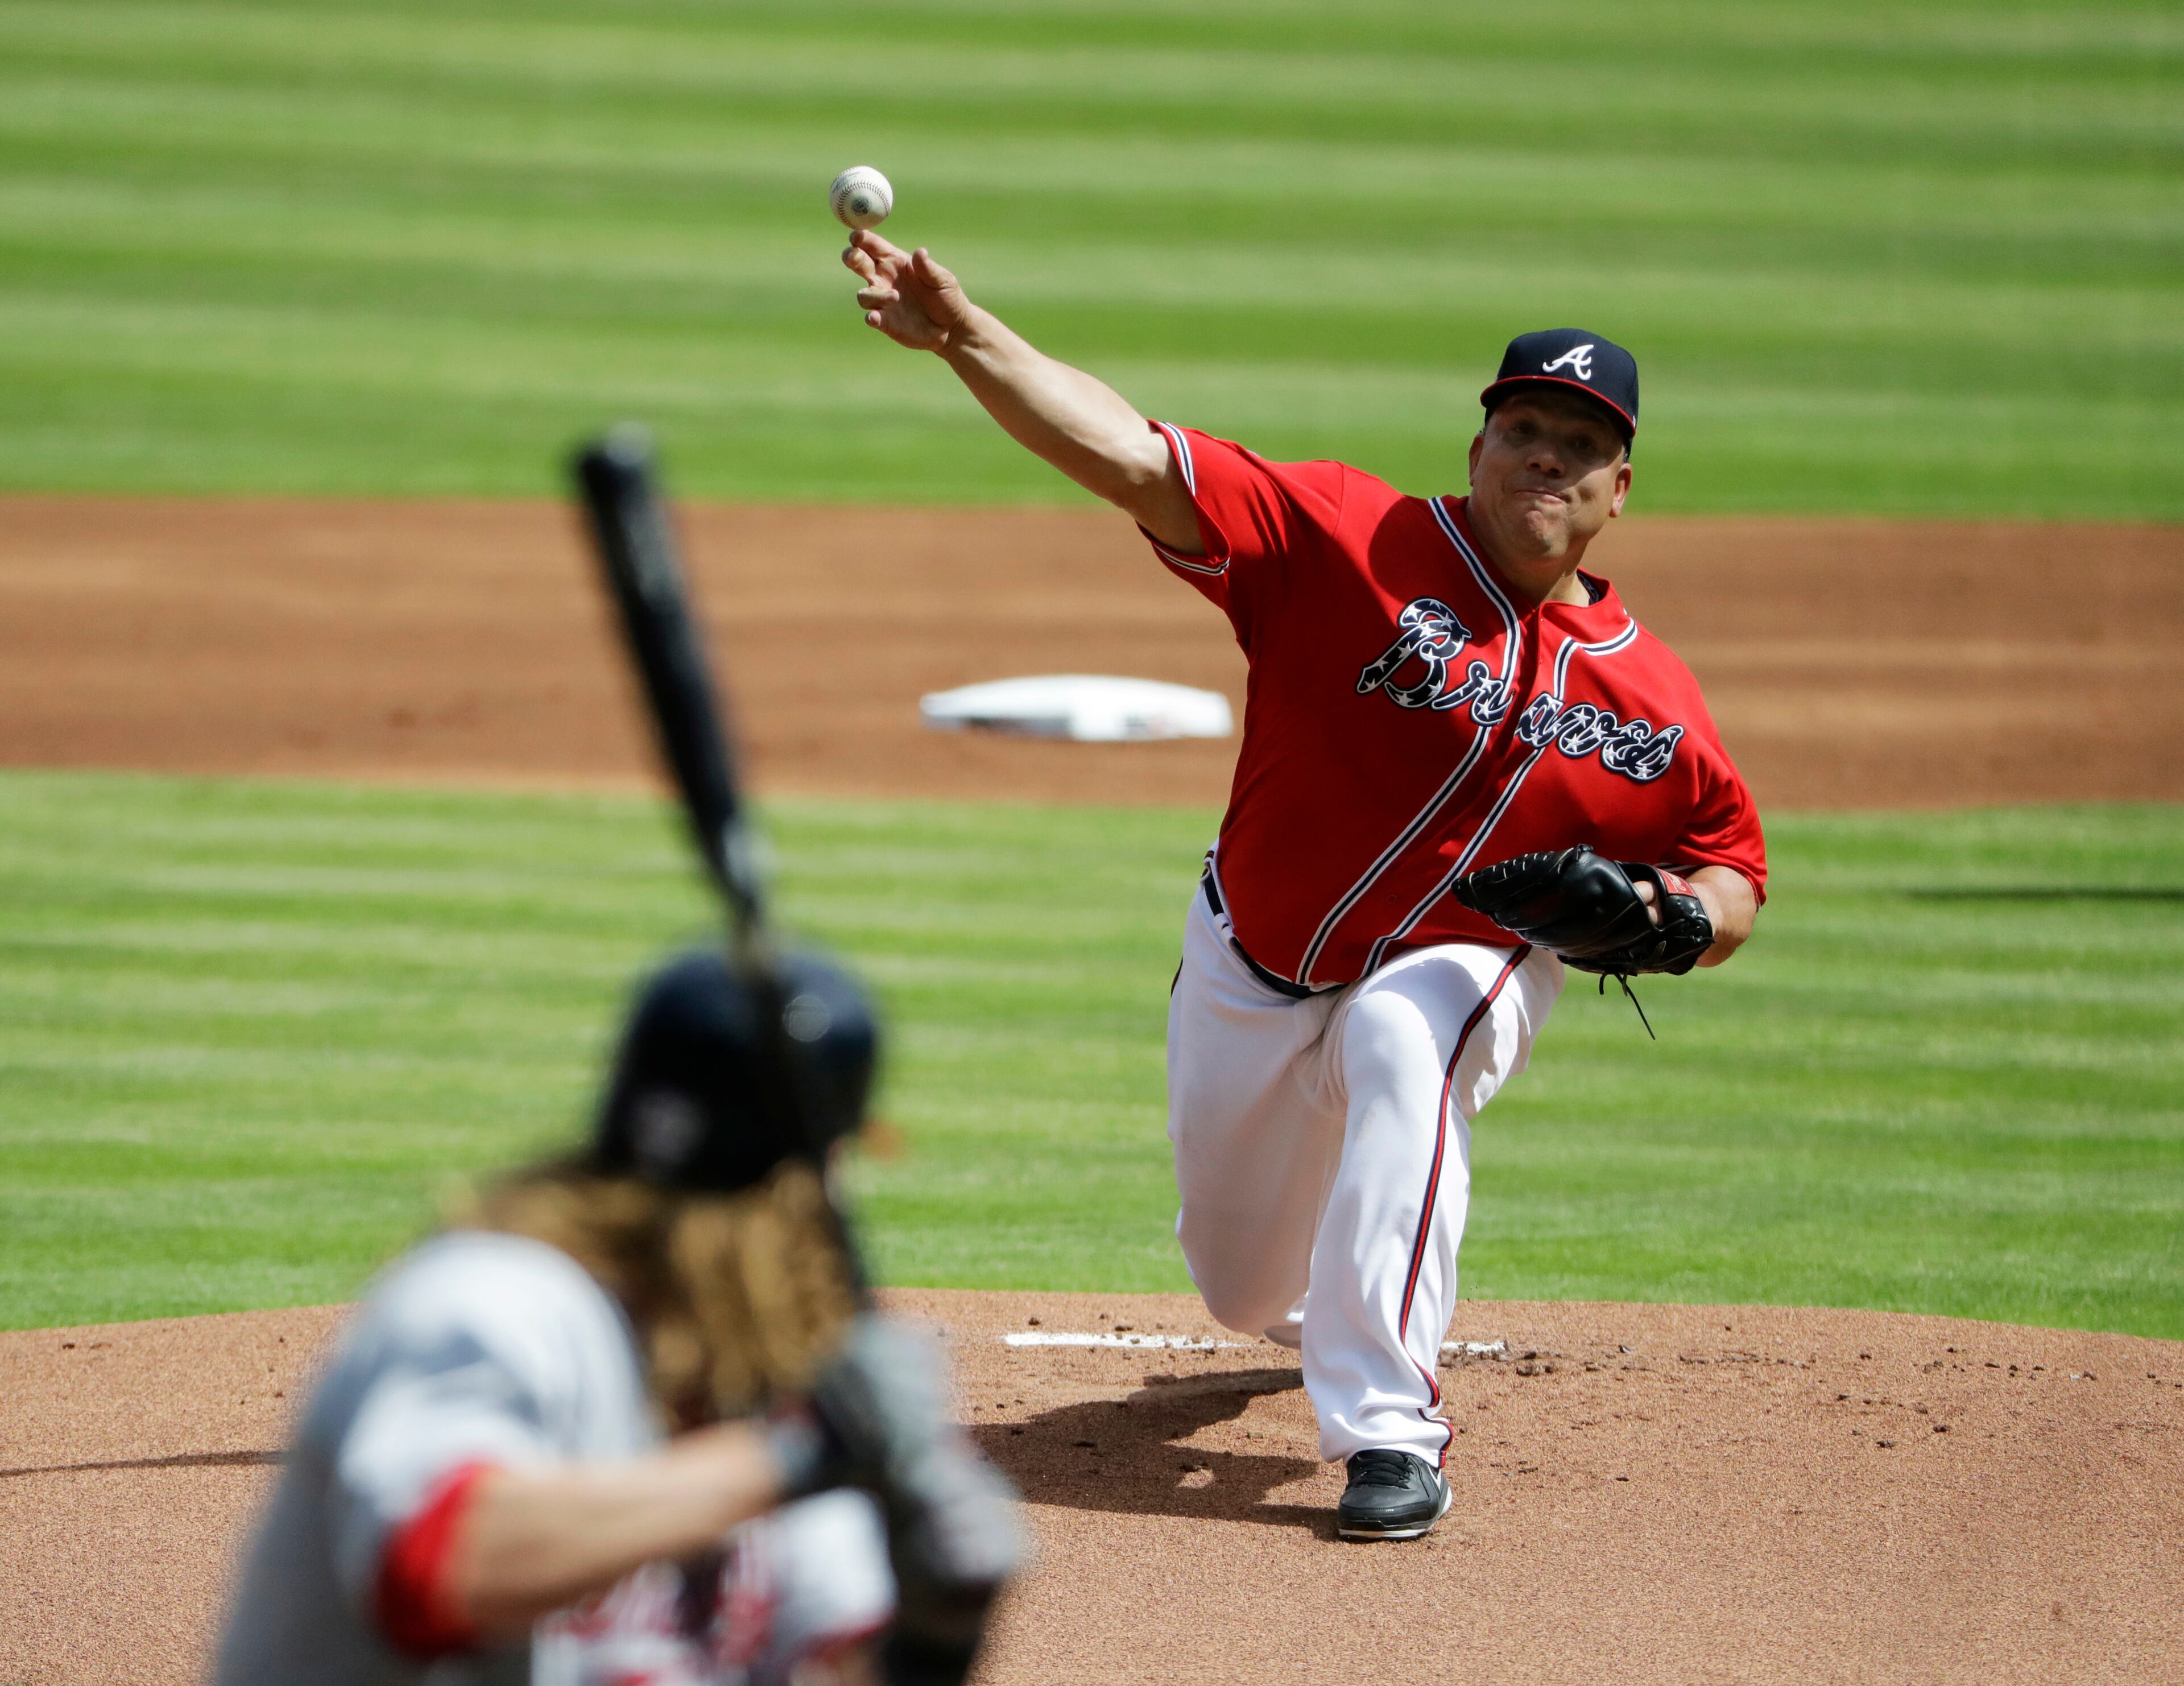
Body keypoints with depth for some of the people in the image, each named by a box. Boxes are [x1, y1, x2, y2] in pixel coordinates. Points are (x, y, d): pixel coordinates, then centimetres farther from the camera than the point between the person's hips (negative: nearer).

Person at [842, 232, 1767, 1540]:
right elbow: (1131, 457, -28)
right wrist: (964, 336, -41)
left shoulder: (1652, 699, -11)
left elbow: (1736, 881, 2)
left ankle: (1390, 1426, -35)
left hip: (1461, 974, -1)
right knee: (1248, 1292, 15)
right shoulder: (1353, 542, -19)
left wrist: (1662, 921, -21)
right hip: (1251, 975, 1)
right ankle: (1333, 1318, 58)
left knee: (1399, 1044, -38)